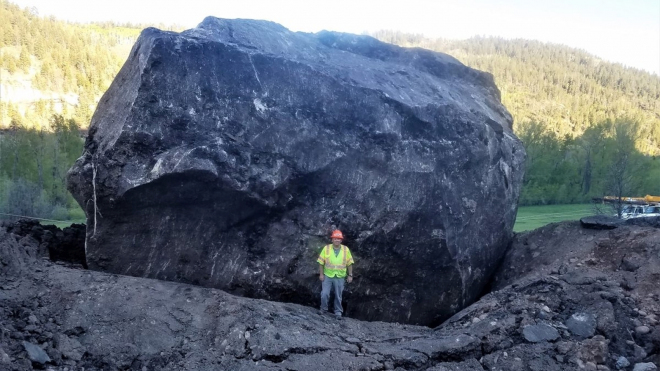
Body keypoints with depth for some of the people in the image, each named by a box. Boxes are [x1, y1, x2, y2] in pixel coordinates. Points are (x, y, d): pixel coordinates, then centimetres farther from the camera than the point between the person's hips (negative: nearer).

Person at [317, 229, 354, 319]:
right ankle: (323, 310, 18)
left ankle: (338, 312, 21)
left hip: (340, 277, 1)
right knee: (325, 294, -4)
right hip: (327, 276, -1)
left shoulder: (346, 250, -1)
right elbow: (321, 262, -1)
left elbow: (349, 263, 5)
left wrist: (350, 275, 2)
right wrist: (321, 274, -5)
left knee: (338, 296, 7)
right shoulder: (326, 248, -3)